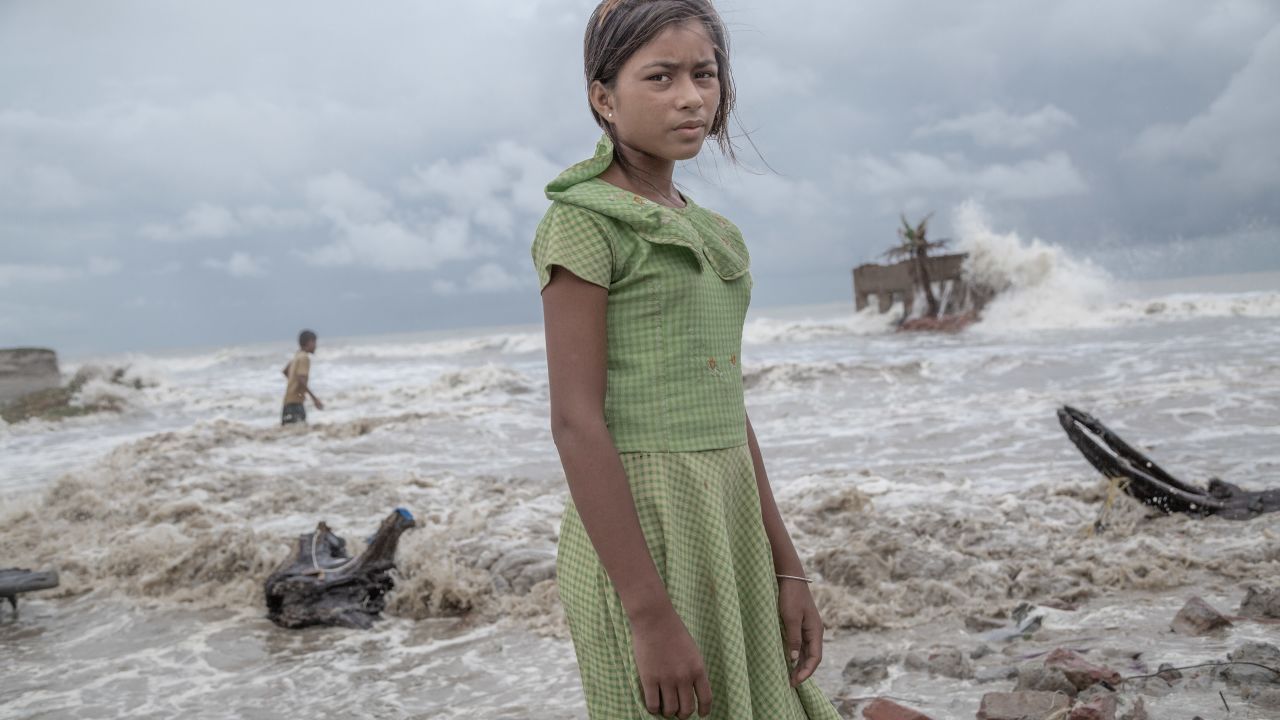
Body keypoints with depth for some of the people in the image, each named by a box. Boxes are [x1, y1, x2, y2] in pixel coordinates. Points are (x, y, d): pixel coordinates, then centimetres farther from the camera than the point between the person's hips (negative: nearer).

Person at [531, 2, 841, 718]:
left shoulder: (710, 235, 14)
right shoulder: (583, 220, -9)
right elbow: (576, 421, -16)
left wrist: (786, 570, 11)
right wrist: (650, 615, -20)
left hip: (728, 523, 8)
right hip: (635, 527, -7)